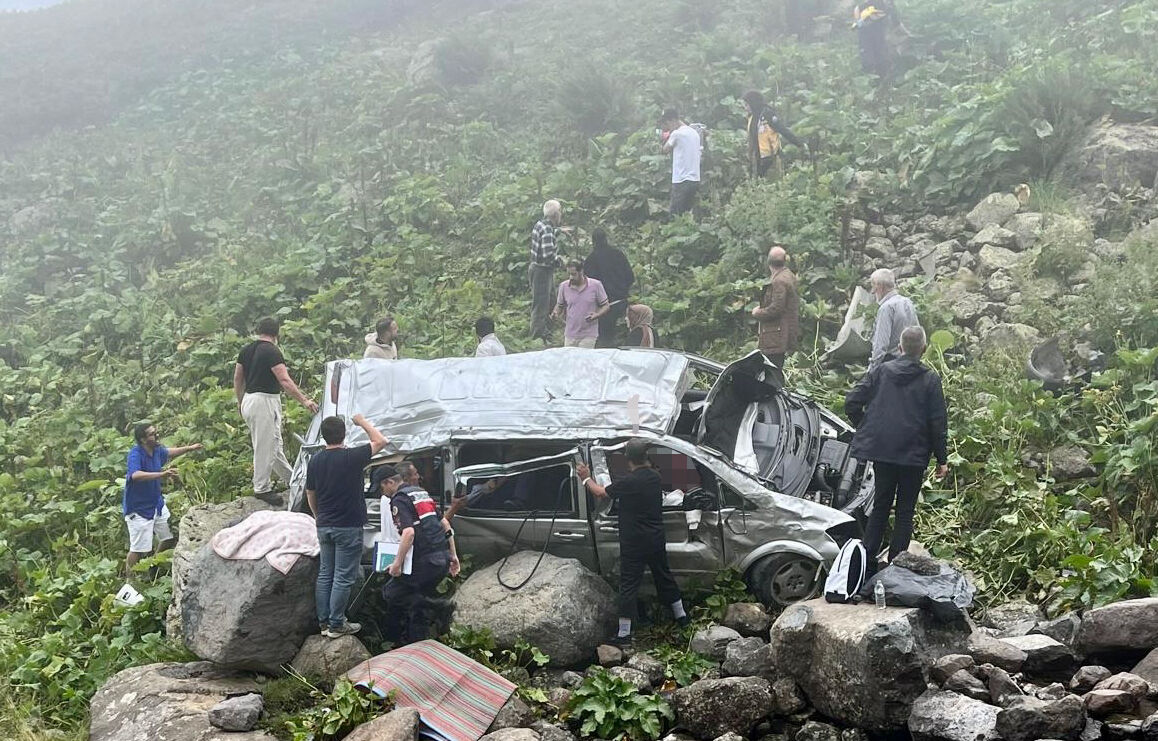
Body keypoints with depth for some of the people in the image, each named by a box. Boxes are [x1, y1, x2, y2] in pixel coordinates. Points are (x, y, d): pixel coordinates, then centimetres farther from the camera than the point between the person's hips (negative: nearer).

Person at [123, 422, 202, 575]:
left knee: (170, 538, 15)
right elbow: (135, 475, -44)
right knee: (139, 549, -6)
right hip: (139, 509, -8)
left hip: (157, 504, 8)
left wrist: (190, 448, 24)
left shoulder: (157, 450, -1)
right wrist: (162, 474, -53)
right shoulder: (135, 453, -25)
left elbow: (168, 452, 25)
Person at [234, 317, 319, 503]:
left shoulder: (246, 350, 9)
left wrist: (240, 402, 28)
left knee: (273, 442, 18)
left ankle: (290, 479, 29)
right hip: (265, 401, -9)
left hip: (248, 401, 9)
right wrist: (304, 400, -22)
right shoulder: (271, 351, -14)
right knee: (265, 446, -1)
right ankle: (262, 488, 6)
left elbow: (237, 378, 16)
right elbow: (284, 380, -21)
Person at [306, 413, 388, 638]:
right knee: (343, 577, -1)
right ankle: (336, 625, 0)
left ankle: (324, 622, 17)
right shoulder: (351, 457, -15)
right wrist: (362, 422, 9)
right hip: (348, 527, -6)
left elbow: (310, 494, 13)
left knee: (325, 574, 13)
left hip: (324, 526, 6)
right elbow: (380, 441, -3)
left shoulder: (315, 461, 3)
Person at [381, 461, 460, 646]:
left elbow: (408, 532, -21)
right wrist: (453, 555, 23)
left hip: (425, 561, -8)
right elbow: (445, 524, 19)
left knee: (392, 593, 6)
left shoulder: (399, 500, -8)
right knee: (418, 603, 18)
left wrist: (397, 563, -15)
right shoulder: (422, 494, 18)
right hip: (443, 557, 8)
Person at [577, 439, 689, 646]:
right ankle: (681, 615, 37)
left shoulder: (628, 482, -21)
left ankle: (624, 634, 0)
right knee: (663, 575, 24)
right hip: (656, 540, 6)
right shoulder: (655, 477, -2)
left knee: (628, 585, -1)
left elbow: (601, 492, -9)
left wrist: (586, 478, 8)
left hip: (634, 543, -6)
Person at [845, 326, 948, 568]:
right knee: (905, 510, 8)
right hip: (914, 455, -2)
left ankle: (867, 558, 13)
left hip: (880, 449, 3)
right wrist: (941, 459, 2)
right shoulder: (930, 380, -5)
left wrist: (865, 429, 12)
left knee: (880, 505, 15)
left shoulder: (880, 371, 1)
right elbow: (938, 423, -5)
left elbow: (851, 403, -3)